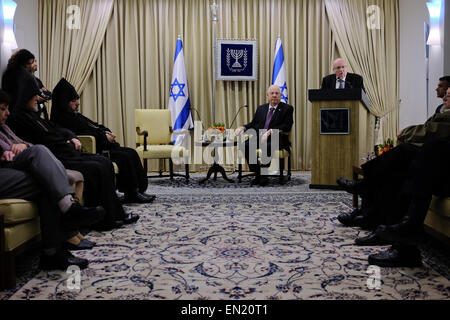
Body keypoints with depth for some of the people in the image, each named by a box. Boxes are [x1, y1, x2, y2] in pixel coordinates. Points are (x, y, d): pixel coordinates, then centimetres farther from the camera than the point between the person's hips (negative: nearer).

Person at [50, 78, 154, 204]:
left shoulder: (76, 115, 20)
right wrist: (104, 137, -12)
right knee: (125, 157, -20)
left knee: (131, 153, -1)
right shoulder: (64, 119, -11)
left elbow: (95, 126, 21)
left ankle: (138, 190, -5)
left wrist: (107, 132, 1)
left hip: (99, 146, 10)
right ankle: (131, 194, -11)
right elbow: (86, 133, -20)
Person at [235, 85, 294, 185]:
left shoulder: (287, 108, 4)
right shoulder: (261, 108, 20)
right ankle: (257, 174, -12)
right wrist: (243, 128, -3)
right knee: (246, 145, -24)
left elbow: (286, 127, -9)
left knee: (266, 146, -37)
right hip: (260, 138, 5)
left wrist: (270, 131, -22)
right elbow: (253, 124, 19)